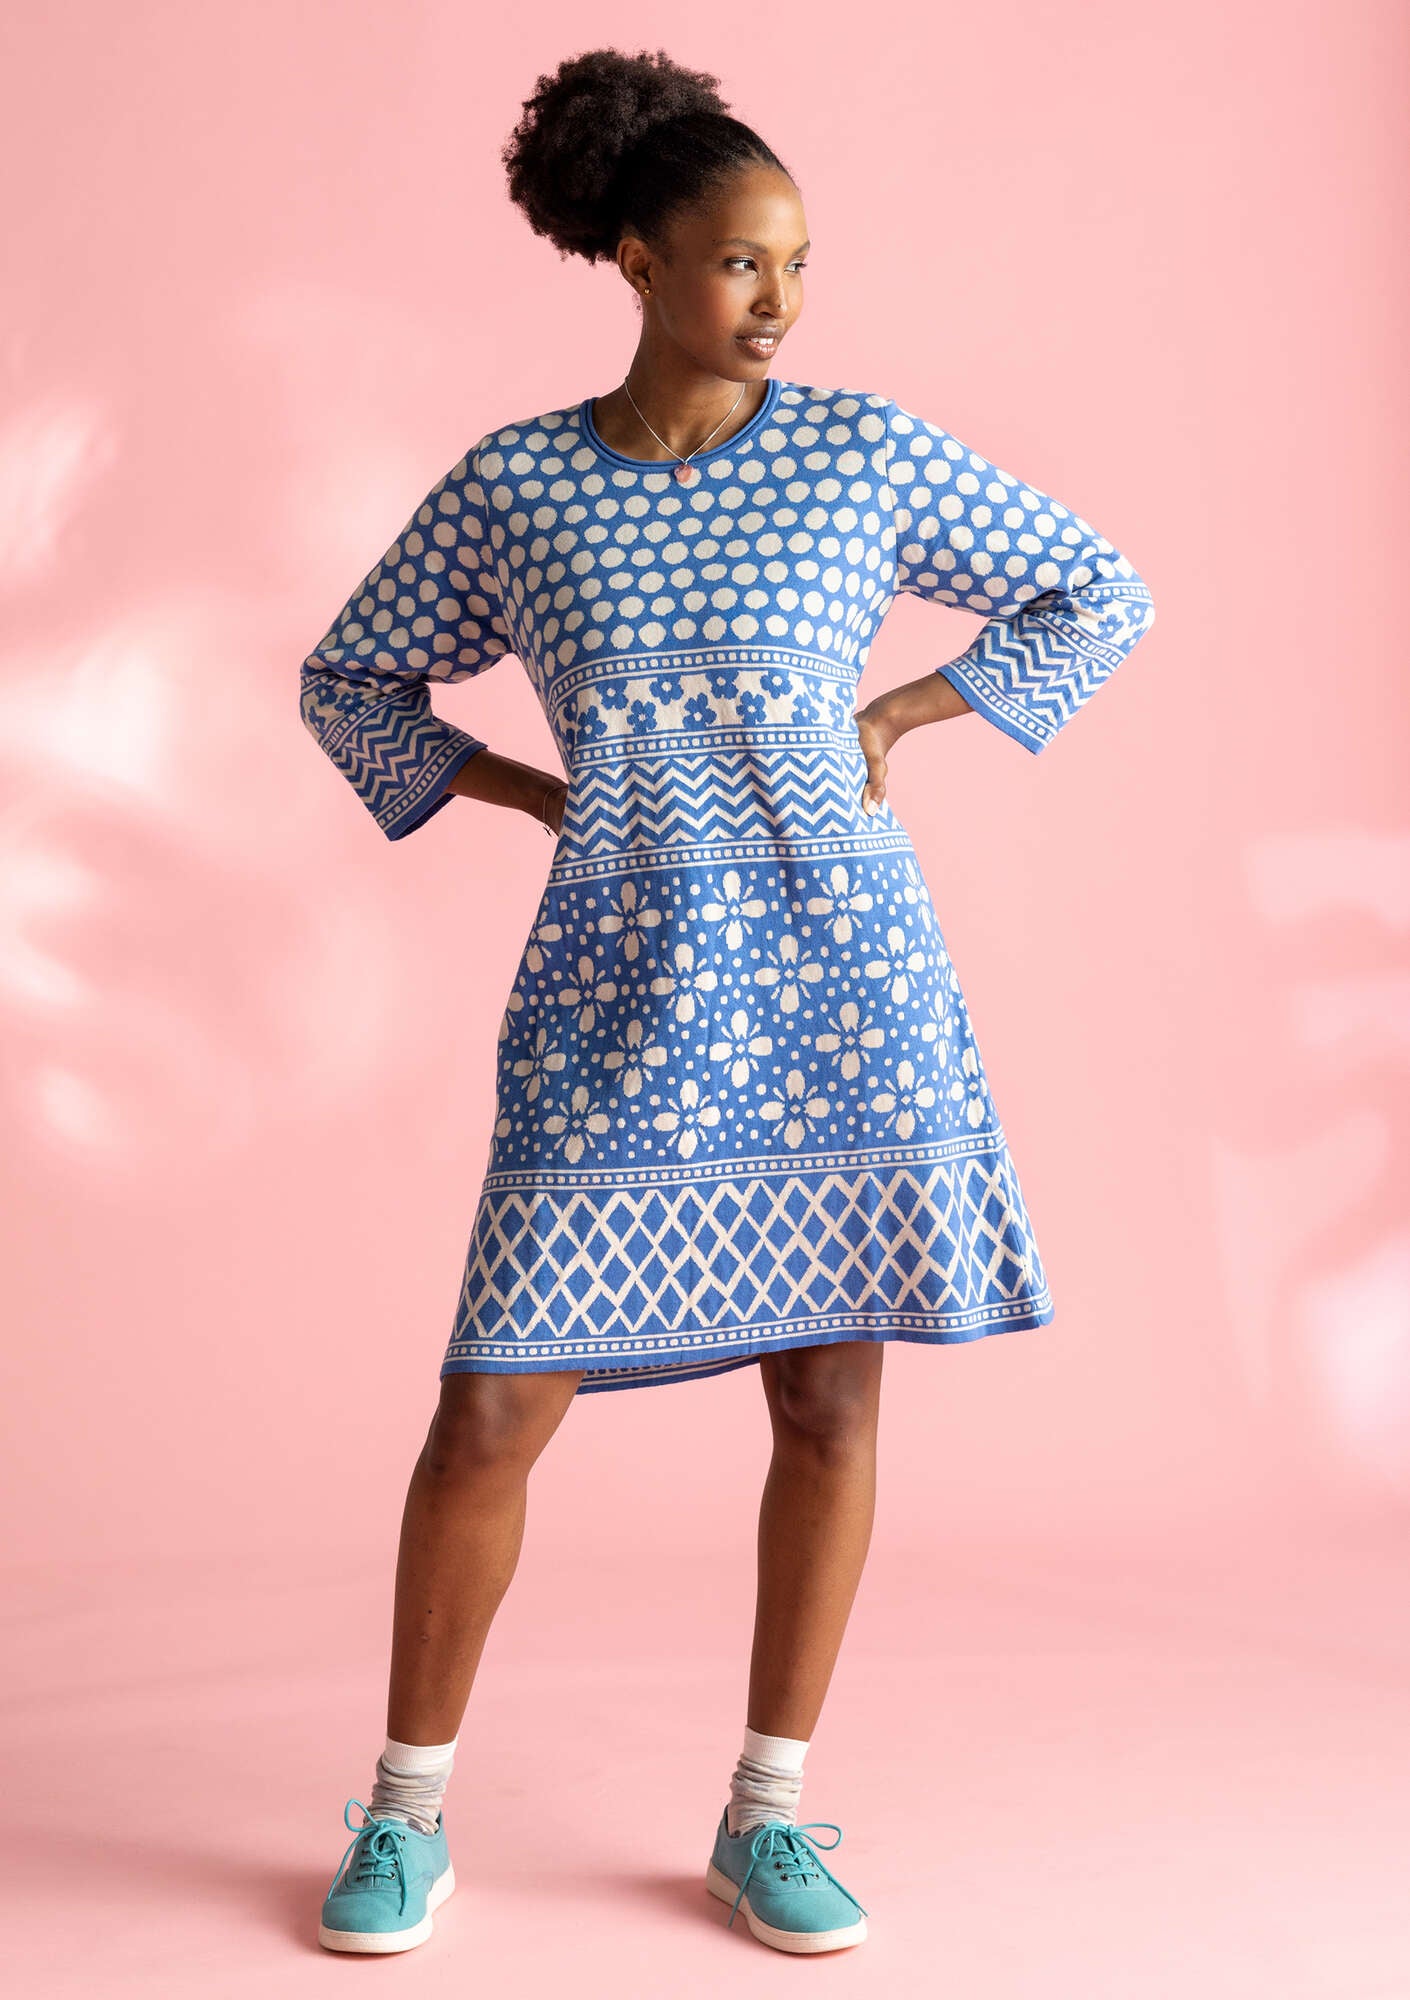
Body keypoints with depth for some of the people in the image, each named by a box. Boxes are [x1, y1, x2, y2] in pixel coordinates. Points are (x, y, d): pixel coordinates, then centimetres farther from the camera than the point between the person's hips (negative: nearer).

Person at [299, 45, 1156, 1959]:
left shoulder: (868, 452, 0)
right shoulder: (509, 483, 1)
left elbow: (1098, 595, 9)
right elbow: (354, 680, 14)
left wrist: (890, 721, 1)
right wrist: (534, 798, 3)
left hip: (840, 972, 1)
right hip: (624, 991, 0)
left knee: (831, 1398, 4)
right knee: (494, 1407, -2)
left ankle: (768, 1815, 21)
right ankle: (408, 1813, 17)